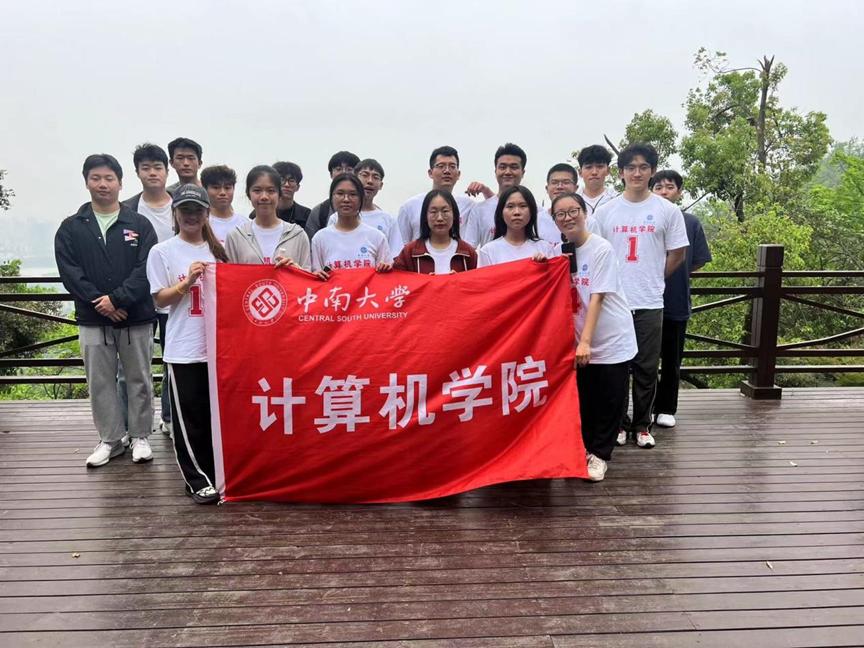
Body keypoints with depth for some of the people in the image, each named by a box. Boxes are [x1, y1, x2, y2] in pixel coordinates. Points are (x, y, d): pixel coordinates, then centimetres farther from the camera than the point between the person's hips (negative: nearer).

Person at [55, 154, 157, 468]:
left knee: (139, 380, 7)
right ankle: (110, 440, 21)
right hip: (92, 319, 2)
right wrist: (100, 303, -14)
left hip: (137, 318, -1)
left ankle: (140, 436, 21)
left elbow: (145, 269, -7)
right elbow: (69, 272, -3)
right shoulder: (71, 228, 6)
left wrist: (118, 298, -18)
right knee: (100, 382, 8)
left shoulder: (140, 225, 2)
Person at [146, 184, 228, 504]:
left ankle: (217, 472, 25)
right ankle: (197, 479, 13)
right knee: (189, 417, 2)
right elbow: (160, 299, -2)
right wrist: (188, 281, -14)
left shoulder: (219, 249, 11)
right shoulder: (162, 251, 0)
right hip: (184, 349, -3)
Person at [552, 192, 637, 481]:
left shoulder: (601, 249, -14)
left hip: (612, 340, -4)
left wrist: (585, 341, -25)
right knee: (583, 398, 12)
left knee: (609, 401, 4)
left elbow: (597, 297, -19)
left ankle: (599, 453, 19)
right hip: (578, 341, 4)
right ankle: (583, 449, 28)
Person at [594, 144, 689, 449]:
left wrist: (652, 280, 8)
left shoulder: (667, 210, 2)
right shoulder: (605, 211, 3)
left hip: (649, 303, 0)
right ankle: (618, 423, 20)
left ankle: (642, 425, 20)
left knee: (646, 369, 5)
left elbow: (677, 254, 8)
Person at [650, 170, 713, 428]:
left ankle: (666, 408, 22)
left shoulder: (691, 223, 0)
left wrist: (673, 273, 3)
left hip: (677, 301, 1)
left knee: (672, 359, 10)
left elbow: (699, 260, 5)